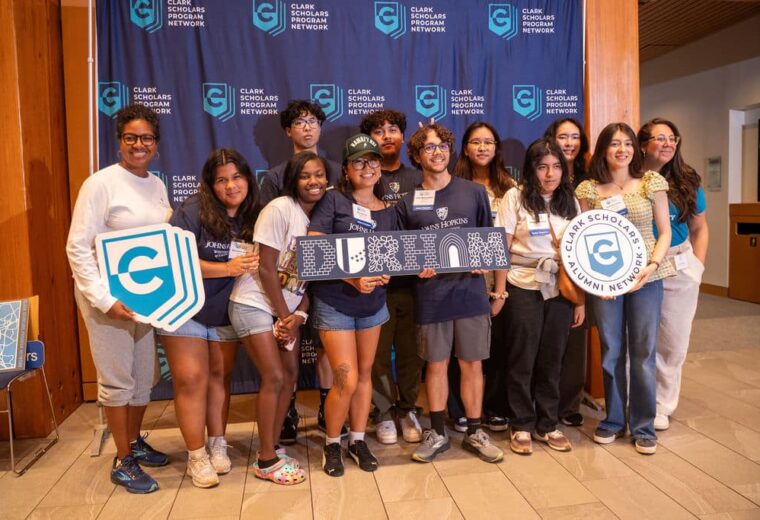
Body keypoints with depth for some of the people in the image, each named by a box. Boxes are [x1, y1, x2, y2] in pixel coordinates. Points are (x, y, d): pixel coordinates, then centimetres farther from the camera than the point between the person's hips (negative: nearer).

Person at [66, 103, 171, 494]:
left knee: (145, 374, 16)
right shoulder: (100, 184, -11)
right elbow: (77, 248, -14)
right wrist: (104, 299, -21)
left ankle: (135, 442, 36)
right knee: (117, 379, 4)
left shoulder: (157, 184, 8)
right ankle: (123, 462, 20)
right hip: (110, 296, -6)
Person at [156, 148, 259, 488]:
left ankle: (217, 446, 26)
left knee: (219, 377, 12)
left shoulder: (254, 217, -4)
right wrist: (229, 269, -27)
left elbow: (260, 262, 6)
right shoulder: (192, 211, -16)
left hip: (227, 314, 4)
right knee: (191, 379, -1)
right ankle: (196, 456, 13)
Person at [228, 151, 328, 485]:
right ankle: (267, 460, 7)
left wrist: (298, 314, -9)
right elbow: (267, 269, -17)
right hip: (255, 304, -6)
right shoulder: (280, 209, -16)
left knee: (290, 376, 7)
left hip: (287, 307, 7)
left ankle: (274, 447, 24)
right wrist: (284, 316, -12)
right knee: (274, 378, -8)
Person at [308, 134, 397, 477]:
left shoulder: (387, 212, 7)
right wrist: (352, 279, -24)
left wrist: (385, 275, -12)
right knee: (346, 380, -5)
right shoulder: (334, 200, -8)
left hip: (373, 304, 5)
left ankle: (358, 440, 31)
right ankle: (331, 444, 20)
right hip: (334, 303, -5)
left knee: (365, 374, 13)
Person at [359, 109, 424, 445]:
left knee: (411, 351, 10)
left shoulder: (418, 179, 12)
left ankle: (407, 408, 28)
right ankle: (384, 412, 23)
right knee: (378, 353, 5)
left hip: (414, 282, 3)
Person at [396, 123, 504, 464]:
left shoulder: (474, 192, 6)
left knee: (472, 363, 8)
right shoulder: (408, 202, 5)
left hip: (470, 290, 0)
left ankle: (475, 433, 24)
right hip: (431, 294, 0)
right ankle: (437, 434, 24)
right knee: (436, 364, 9)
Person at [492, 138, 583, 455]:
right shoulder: (515, 197, -4)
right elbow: (502, 248, -6)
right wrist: (499, 293, -9)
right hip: (523, 288, -3)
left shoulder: (570, 202, 8)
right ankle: (521, 426, 19)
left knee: (552, 360, 10)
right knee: (522, 360, 5)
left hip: (560, 289, 4)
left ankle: (547, 425, 24)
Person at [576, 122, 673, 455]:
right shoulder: (588, 189, 1)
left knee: (643, 352, 5)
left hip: (646, 276, 0)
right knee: (611, 352, 9)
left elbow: (664, 231, 3)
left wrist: (653, 264, -12)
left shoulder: (652, 182, 1)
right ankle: (613, 420, 26)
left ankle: (643, 426, 20)